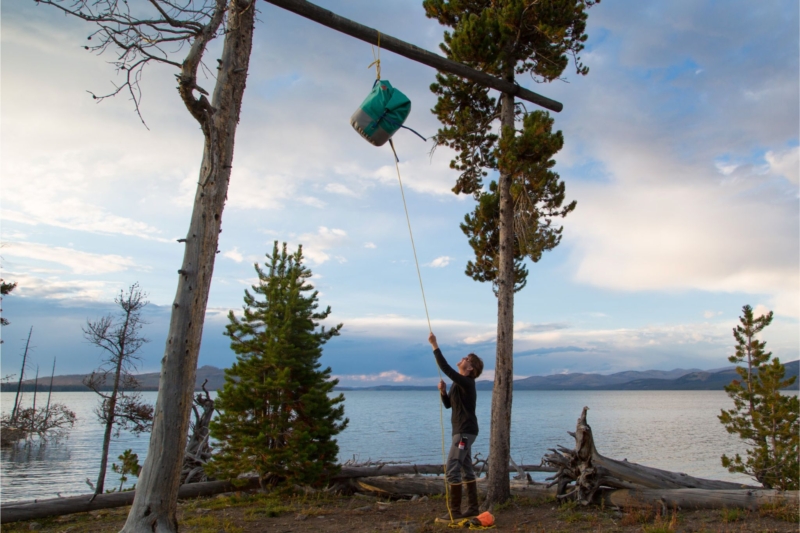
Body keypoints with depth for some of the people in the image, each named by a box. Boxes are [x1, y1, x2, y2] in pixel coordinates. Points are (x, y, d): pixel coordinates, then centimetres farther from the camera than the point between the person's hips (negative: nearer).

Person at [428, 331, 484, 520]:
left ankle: (454, 511, -6)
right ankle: (473, 508, 21)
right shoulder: (459, 383, 14)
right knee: (466, 469, 14)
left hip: (465, 431, -10)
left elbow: (445, 368, -28)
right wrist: (443, 392, -3)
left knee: (452, 469, -10)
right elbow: (448, 404, 18)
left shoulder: (466, 382, -17)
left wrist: (434, 345, -27)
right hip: (462, 431, 10)